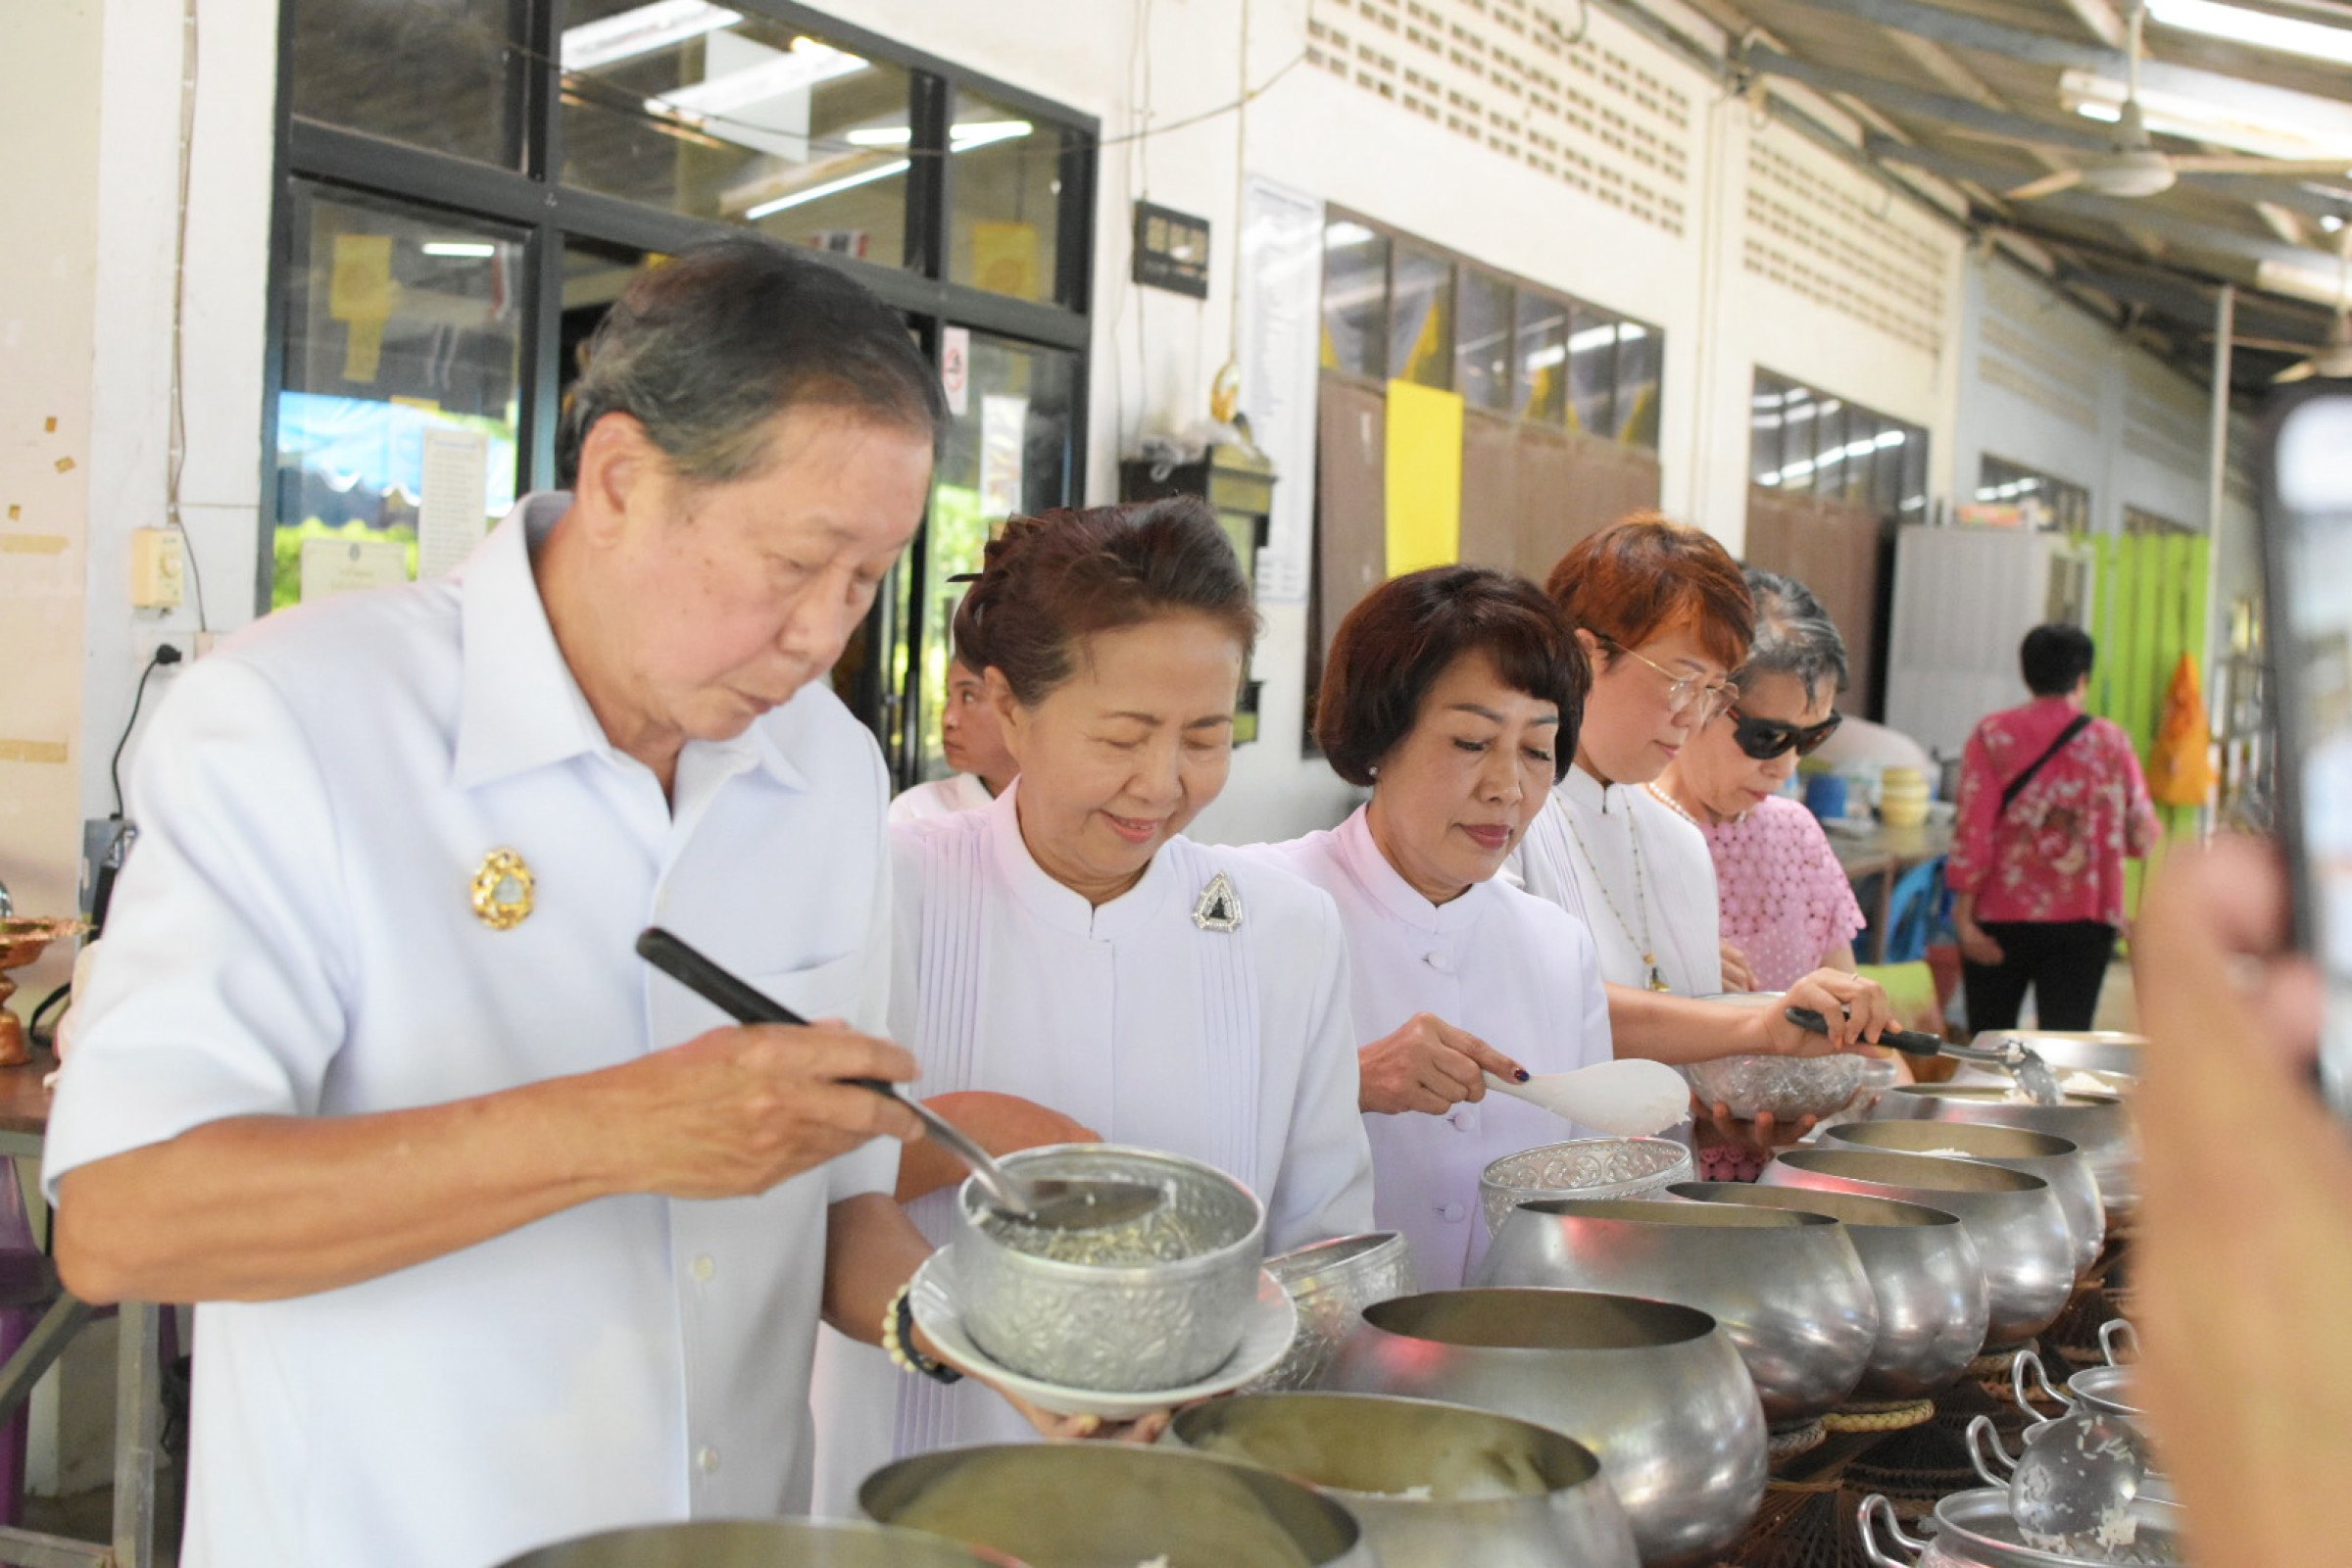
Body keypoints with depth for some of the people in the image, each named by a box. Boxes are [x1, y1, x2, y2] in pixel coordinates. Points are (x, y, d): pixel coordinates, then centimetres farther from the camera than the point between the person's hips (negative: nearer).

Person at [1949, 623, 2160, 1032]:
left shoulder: (1992, 734, -2)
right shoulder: (2111, 742, 1)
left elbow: (1972, 826, -8)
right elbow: (2143, 836, 5)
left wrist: (1964, 912, -8)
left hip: (2002, 914, 0)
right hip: (2084, 919, 0)